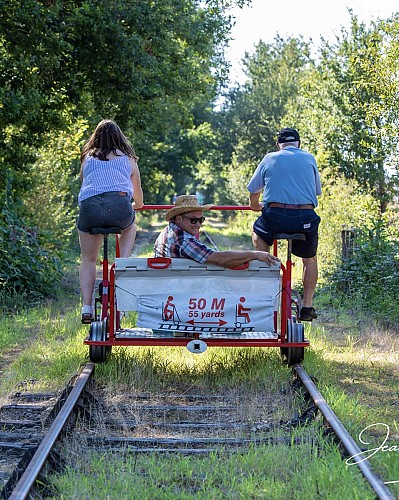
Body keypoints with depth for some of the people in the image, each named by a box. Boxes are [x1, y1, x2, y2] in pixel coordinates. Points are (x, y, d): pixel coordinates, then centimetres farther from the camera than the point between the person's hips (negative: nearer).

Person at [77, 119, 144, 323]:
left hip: (89, 207, 1)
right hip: (120, 205, -1)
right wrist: (137, 206, 58)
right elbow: (137, 191, 35)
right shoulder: (128, 158, 23)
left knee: (88, 259, 19)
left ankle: (86, 307, 7)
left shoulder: (87, 158, 24)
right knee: (130, 227, 37)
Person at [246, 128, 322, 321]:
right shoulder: (309, 159, 16)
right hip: (306, 217, 1)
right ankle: (307, 306, 18)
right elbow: (317, 191, 24)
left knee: (257, 232, 34)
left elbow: (253, 190, 22)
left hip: (275, 217, -1)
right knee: (310, 259, 24)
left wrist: (255, 205, 43)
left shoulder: (270, 158, 15)